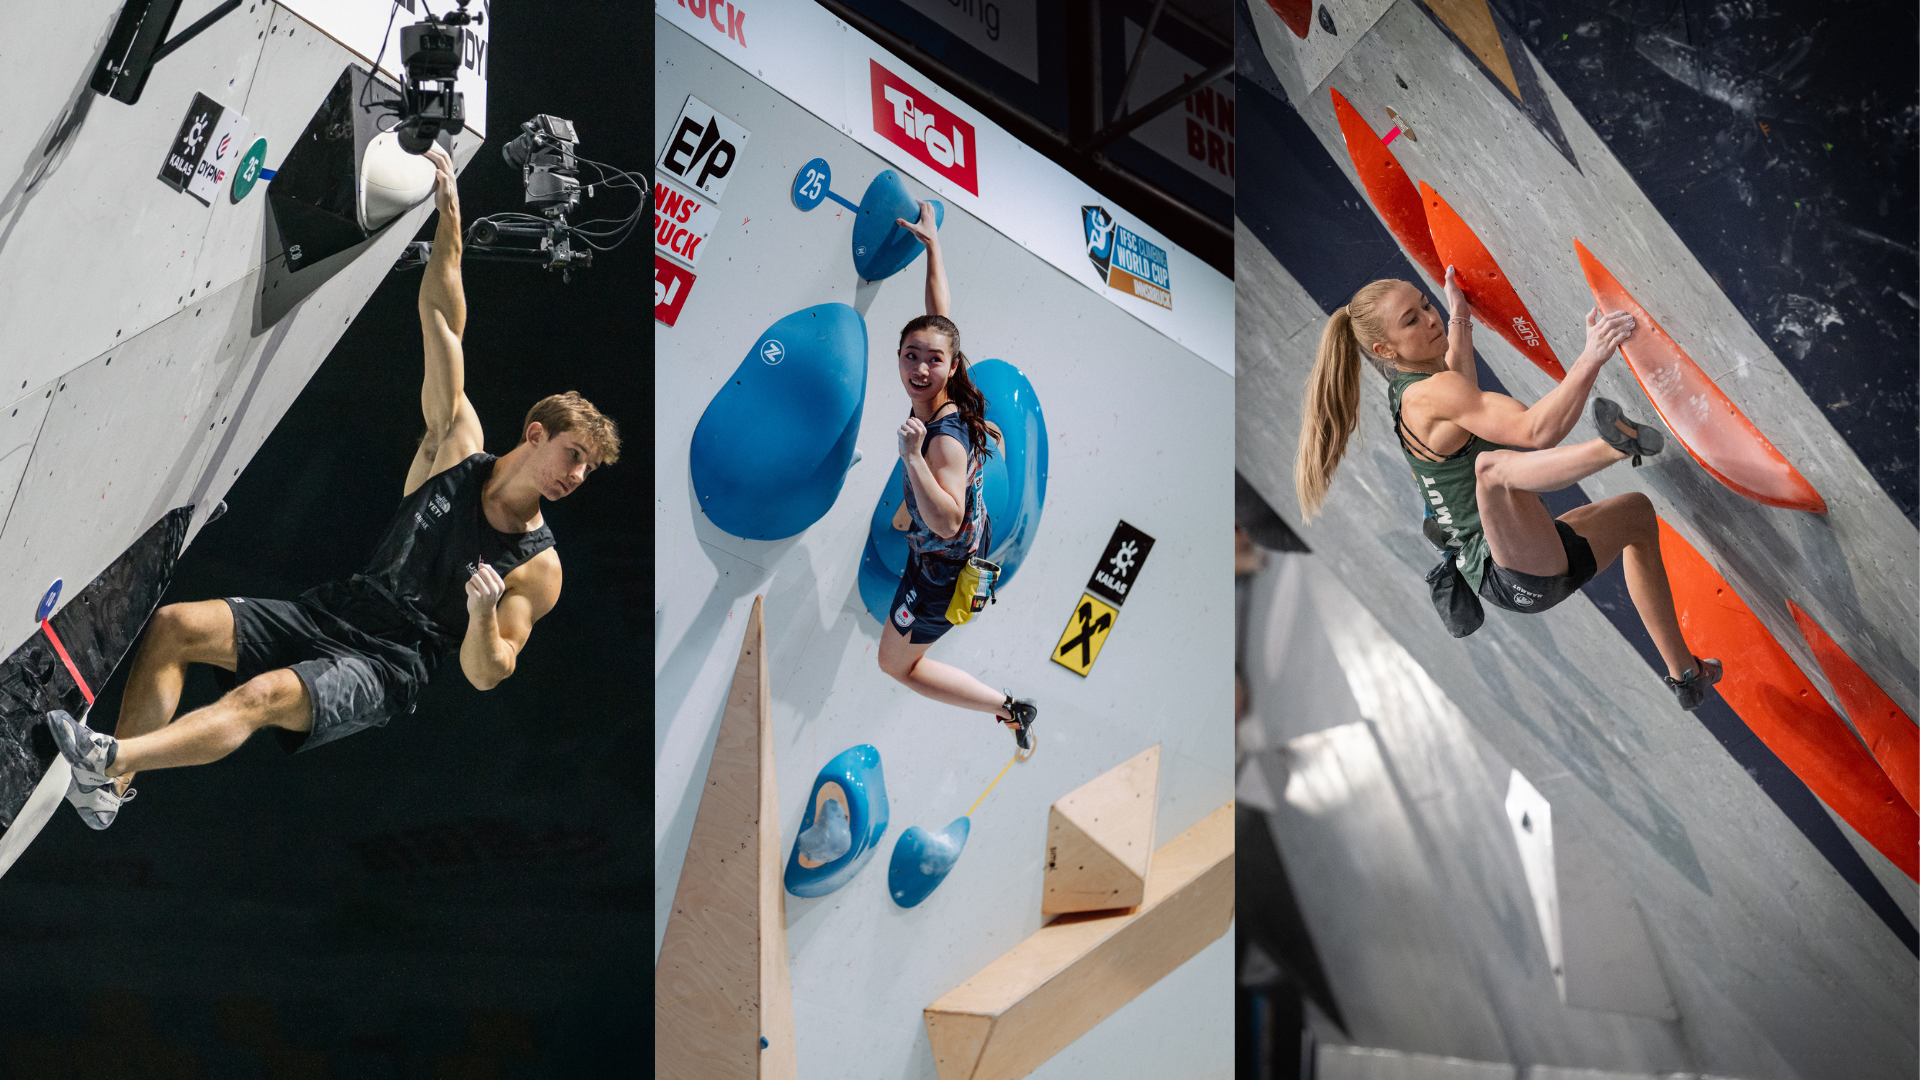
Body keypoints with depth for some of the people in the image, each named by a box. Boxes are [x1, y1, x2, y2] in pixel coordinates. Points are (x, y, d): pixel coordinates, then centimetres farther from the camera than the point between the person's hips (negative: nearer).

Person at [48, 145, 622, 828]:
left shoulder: (538, 566, -7)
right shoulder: (458, 450, 2)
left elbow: (484, 675, -9)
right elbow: (440, 321, 0)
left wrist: (483, 616, -31)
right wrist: (450, 215, -6)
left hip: (389, 668, -5)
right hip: (339, 611, 6)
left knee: (267, 695, -32)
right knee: (175, 625, -10)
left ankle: (111, 756, -41)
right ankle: (112, 786, -18)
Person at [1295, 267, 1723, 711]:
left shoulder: (1409, 390, 12)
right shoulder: (1432, 392, -18)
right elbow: (1535, 431, -32)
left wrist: (1459, 313, 43)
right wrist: (1590, 359, -39)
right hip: (1520, 574, -11)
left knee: (1637, 512, 31)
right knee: (1492, 463, -39)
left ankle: (1683, 673, 28)